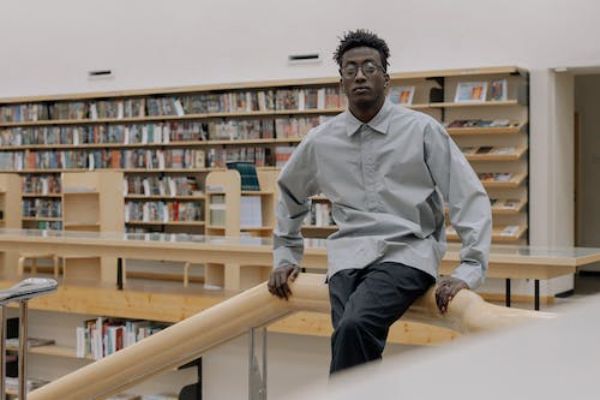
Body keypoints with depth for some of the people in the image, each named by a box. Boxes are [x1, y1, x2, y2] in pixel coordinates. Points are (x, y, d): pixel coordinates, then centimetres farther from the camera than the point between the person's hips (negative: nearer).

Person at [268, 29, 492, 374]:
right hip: (349, 257, 3)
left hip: (407, 253, -3)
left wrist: (469, 270, -11)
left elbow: (471, 197, -2)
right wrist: (286, 256, 25)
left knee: (355, 326, -31)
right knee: (355, 339, -18)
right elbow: (290, 194, 28)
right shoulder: (320, 141, 9)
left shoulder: (422, 131, -1)